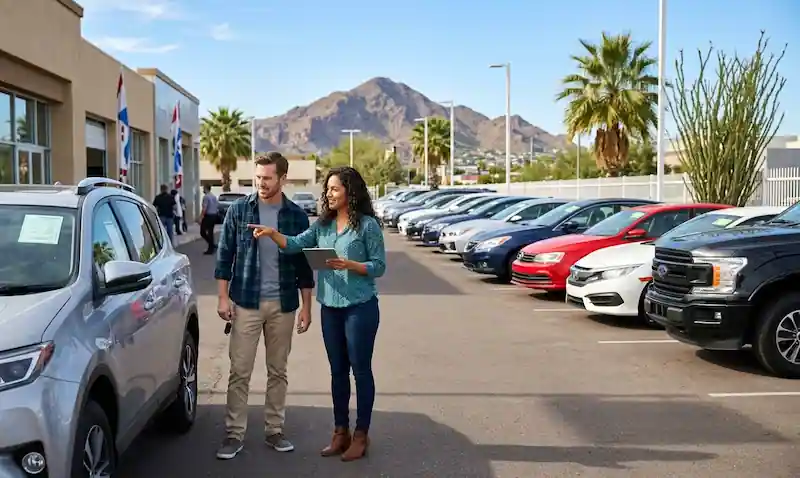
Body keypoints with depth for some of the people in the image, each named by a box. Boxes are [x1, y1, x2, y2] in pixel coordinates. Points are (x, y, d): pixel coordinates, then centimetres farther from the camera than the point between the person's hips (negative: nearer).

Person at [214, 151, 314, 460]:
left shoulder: (296, 215, 2)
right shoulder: (238, 210, -1)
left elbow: (304, 263, 5)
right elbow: (225, 255, 1)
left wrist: (306, 305, 2)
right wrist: (223, 297, -5)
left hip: (283, 304, 1)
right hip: (246, 302, -1)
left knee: (278, 371, 9)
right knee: (239, 372, 0)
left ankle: (274, 430, 20)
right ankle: (234, 434, 9)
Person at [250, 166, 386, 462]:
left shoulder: (368, 225, -7)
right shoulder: (322, 224, 8)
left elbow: (379, 266, -8)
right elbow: (295, 244, -3)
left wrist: (348, 265, -21)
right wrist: (272, 233, -19)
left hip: (359, 307, -6)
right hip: (330, 307, 6)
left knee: (361, 370, 3)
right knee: (338, 371, 13)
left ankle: (361, 435, 14)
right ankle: (340, 431, 24)